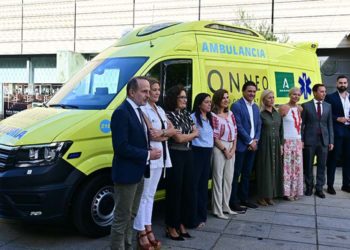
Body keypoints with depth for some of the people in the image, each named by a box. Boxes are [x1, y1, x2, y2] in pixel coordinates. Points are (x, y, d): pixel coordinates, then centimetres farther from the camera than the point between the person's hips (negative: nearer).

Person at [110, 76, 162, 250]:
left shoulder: (138, 111, 12)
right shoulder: (121, 113, -18)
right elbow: (121, 147, -24)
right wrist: (147, 155, -18)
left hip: (138, 173, 10)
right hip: (126, 174, -9)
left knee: (130, 216, 20)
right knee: (122, 219, 2)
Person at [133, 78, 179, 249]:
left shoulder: (160, 110, 17)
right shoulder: (143, 109, -10)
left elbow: (173, 130, 8)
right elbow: (151, 134, -18)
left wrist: (160, 133, -10)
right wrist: (166, 135, -2)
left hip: (160, 157, 9)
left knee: (150, 195, 13)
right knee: (144, 196, -2)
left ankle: (148, 230, 21)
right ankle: (142, 233, 4)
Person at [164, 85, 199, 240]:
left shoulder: (187, 115, 12)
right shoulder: (169, 116, -11)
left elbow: (197, 133, 9)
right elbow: (179, 138, -15)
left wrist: (185, 135, -8)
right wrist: (192, 134, 1)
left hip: (188, 155, 8)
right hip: (175, 156, -7)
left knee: (187, 189, 10)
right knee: (175, 191, -1)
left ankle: (182, 224, 22)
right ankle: (171, 227, 10)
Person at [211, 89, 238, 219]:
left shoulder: (230, 114, 11)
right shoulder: (214, 115, -9)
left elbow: (235, 132, 11)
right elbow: (215, 137, -12)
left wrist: (233, 149, -1)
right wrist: (225, 150, -10)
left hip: (231, 148, 7)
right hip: (219, 149, -7)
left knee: (229, 178, 12)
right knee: (218, 178, -1)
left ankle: (226, 206, 23)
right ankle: (217, 210, 6)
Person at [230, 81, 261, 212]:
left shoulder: (256, 107, 14)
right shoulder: (236, 106, -10)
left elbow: (259, 126, 13)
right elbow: (238, 126, -15)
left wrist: (255, 140, -2)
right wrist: (249, 141, -13)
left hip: (252, 145, 7)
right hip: (241, 145, -7)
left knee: (247, 173, 14)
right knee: (236, 174, -1)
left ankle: (244, 198, 24)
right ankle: (233, 201, 5)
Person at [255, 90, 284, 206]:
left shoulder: (277, 114, 10)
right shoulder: (260, 114, -7)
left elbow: (281, 130, 13)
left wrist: (281, 144, 8)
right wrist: (257, 143, -14)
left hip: (276, 145, 6)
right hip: (264, 145, -5)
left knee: (274, 169, 8)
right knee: (264, 170, 0)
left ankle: (270, 196, 18)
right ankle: (262, 196, 10)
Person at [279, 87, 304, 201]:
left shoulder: (300, 108, 10)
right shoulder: (283, 108, -8)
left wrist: (302, 140, 12)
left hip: (298, 141, 6)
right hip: (287, 142, -6)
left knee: (297, 167, 9)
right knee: (287, 167, -3)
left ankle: (295, 191, 19)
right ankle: (287, 192, 7)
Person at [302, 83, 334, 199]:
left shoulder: (328, 106, 8)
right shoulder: (306, 106, -2)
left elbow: (330, 124, 8)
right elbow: (302, 124, -2)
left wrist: (331, 141, 4)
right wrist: (301, 140, -7)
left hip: (324, 140, 3)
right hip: (310, 140, -2)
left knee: (322, 166, 6)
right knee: (308, 166, 7)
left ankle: (319, 188, 15)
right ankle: (309, 187, 21)